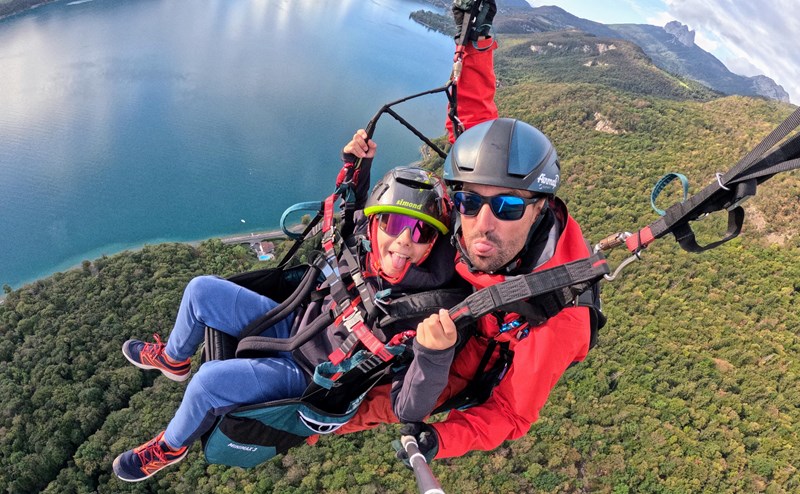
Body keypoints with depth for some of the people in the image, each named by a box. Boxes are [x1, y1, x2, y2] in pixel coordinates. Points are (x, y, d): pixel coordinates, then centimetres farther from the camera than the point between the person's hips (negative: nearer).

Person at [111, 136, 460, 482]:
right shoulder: (365, 245, -17)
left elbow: (408, 411, -35)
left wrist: (436, 355, -54)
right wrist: (356, 164, -10)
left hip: (306, 375, -6)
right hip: (293, 324, 6)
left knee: (210, 381, -24)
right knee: (201, 290, 7)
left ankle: (172, 446, 12)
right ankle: (173, 359, 40)